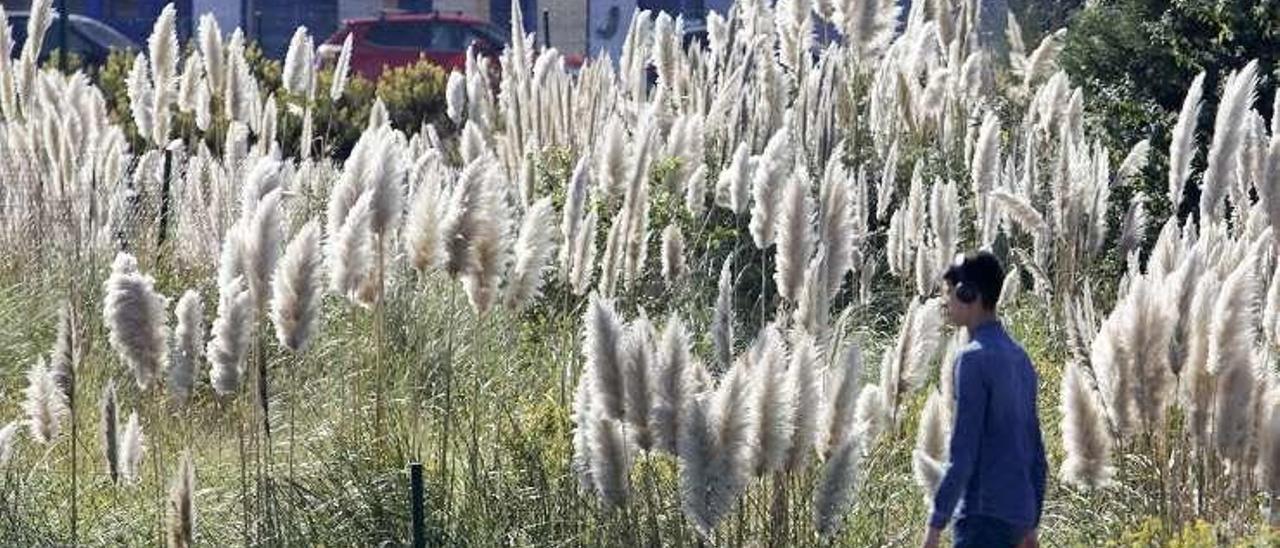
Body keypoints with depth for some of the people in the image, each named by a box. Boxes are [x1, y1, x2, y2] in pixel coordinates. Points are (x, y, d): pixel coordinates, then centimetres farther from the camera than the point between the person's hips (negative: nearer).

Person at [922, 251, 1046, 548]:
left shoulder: (974, 358, -11)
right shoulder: (1019, 357, 15)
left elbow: (963, 452, -16)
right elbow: (1036, 451, 19)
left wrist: (936, 522, -14)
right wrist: (1031, 523, 23)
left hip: (984, 515, -9)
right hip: (1018, 512, 9)